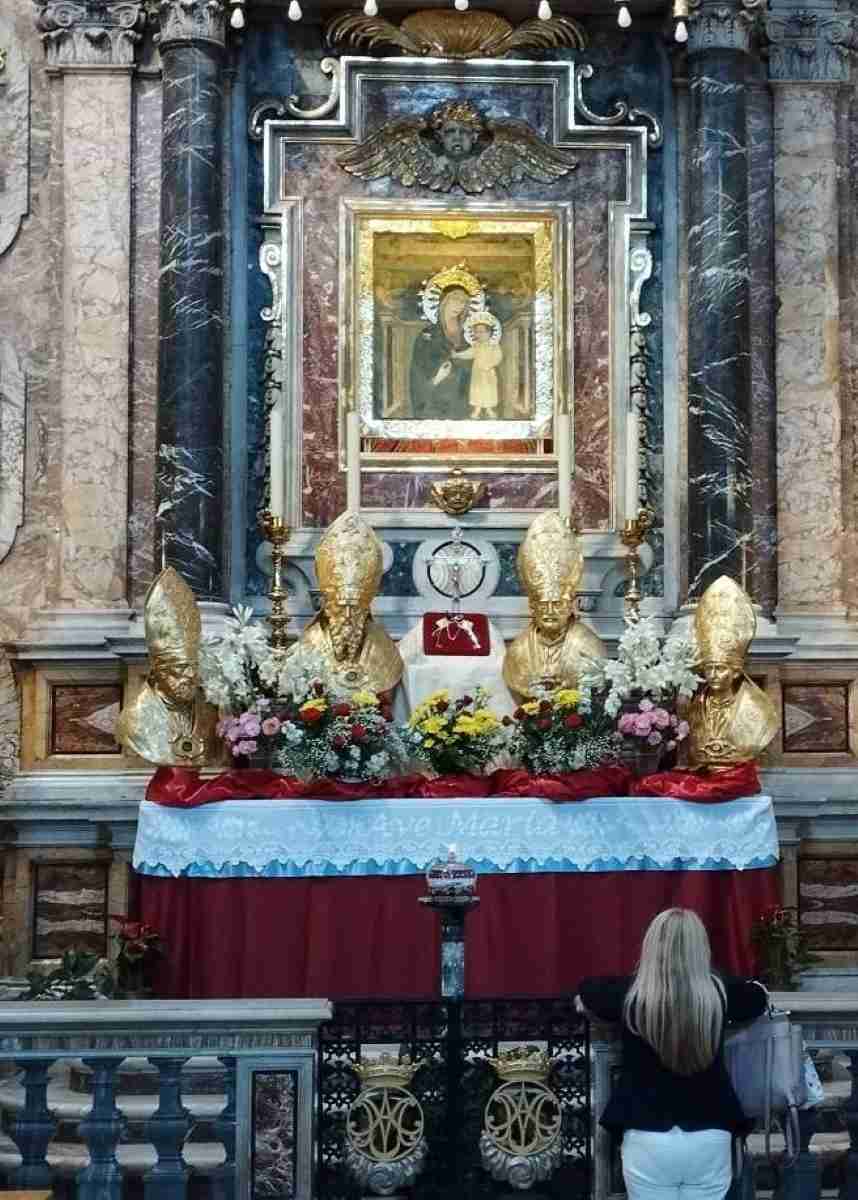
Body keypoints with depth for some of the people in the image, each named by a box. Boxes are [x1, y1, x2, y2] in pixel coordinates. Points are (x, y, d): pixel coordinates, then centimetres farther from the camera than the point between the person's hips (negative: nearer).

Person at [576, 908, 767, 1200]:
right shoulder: (718, 992, -6)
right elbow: (759, 996, 18)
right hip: (710, 1138, 1)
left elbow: (584, 993, 14)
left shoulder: (630, 994, -9)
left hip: (648, 1139, -1)